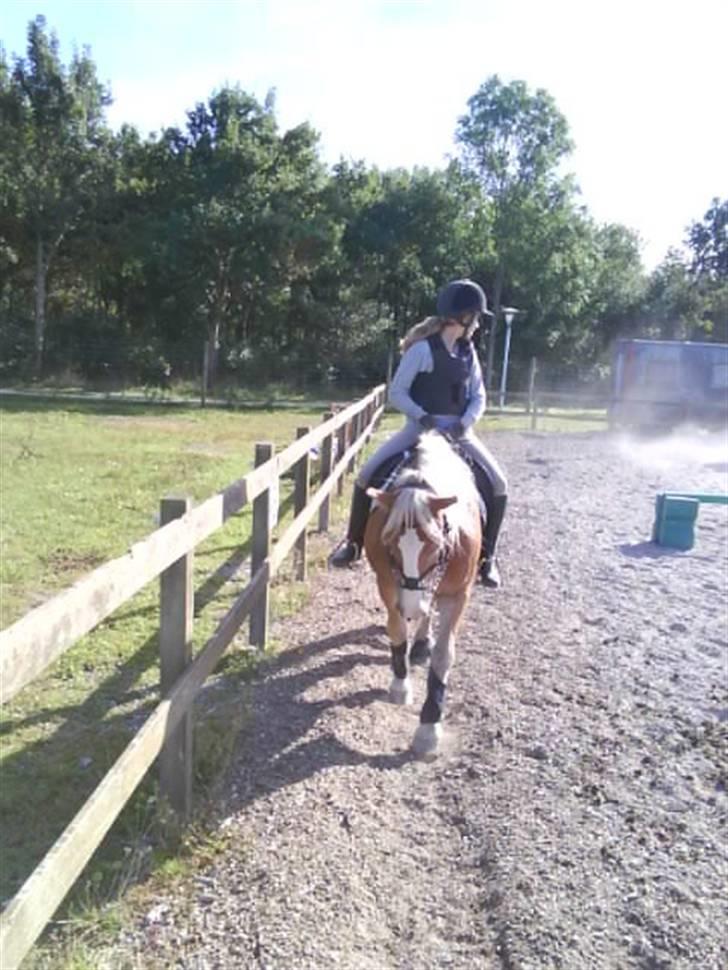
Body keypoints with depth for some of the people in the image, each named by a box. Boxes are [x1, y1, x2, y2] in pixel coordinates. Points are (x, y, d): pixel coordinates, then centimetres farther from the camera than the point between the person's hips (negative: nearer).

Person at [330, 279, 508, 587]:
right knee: (367, 474, -16)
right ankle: (354, 543, 4)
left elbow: (478, 397, 7)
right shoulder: (423, 348, -11)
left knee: (498, 484, -11)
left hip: (457, 432, 4)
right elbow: (396, 393, -9)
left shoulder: (468, 352, 5)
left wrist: (465, 422, -12)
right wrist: (421, 416, -23)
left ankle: (486, 556, 6)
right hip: (420, 428, -4)